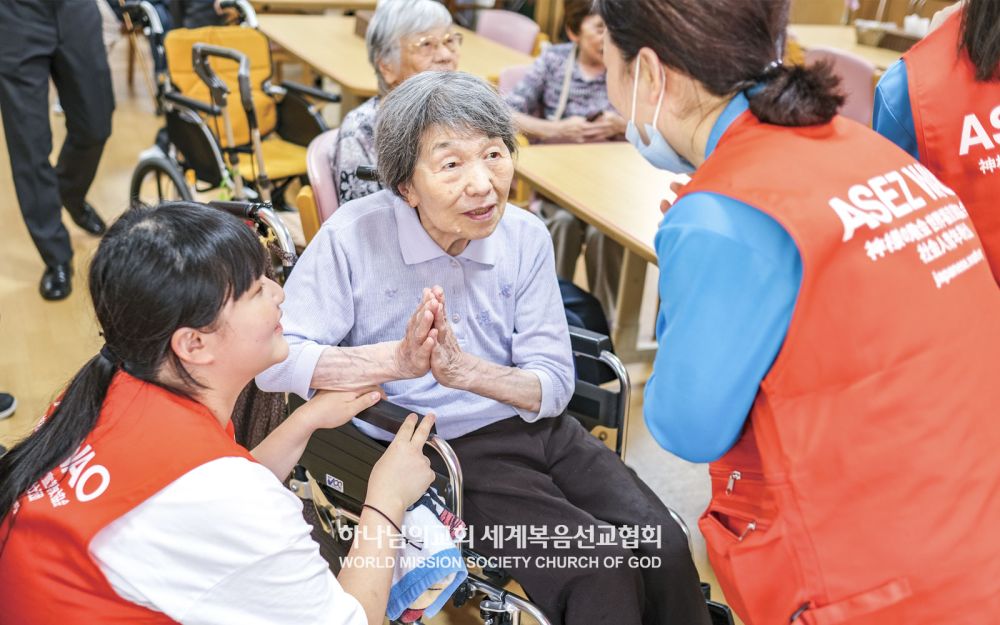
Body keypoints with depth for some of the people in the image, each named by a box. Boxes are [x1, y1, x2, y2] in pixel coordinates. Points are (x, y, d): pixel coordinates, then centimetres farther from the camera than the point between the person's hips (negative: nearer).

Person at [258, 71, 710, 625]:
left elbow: (555, 386, -6)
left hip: (536, 428, 4)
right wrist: (396, 360, -32)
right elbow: (274, 359, -18)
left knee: (665, 548, -12)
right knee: (601, 570, -20)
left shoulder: (527, 237, -4)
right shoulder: (354, 236, -14)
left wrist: (466, 369, -26)